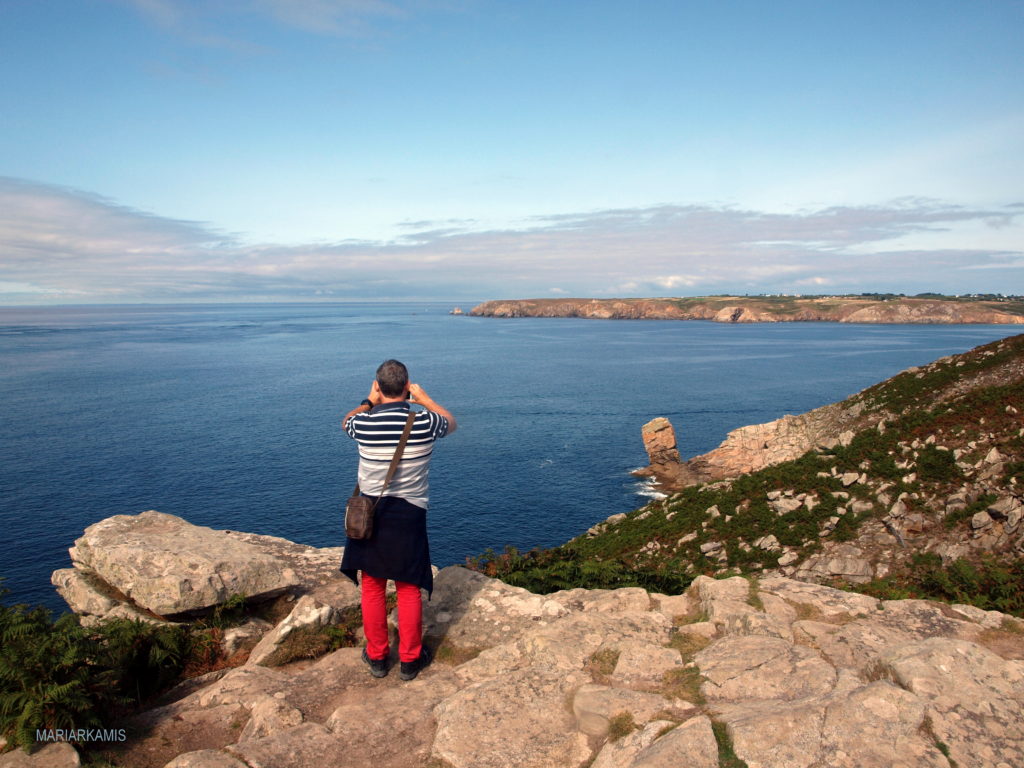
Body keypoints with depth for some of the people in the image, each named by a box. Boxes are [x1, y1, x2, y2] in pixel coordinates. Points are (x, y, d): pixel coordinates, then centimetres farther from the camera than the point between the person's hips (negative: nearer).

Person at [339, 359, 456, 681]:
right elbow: (451, 423, 12)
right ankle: (410, 659, 24)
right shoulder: (425, 422, -13)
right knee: (409, 589, 12)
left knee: (372, 587, 15)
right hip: (409, 514, 0)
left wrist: (369, 402, 20)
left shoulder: (364, 422, -11)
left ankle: (376, 656, 28)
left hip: (369, 514, 1)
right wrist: (424, 399, 16)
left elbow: (346, 422, 16)